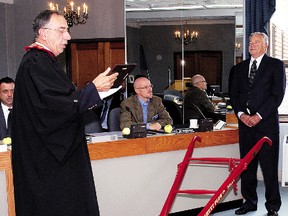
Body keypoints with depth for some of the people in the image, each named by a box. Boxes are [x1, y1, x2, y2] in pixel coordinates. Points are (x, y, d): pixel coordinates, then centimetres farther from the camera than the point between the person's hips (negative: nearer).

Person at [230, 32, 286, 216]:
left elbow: (278, 94, -5)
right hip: (245, 122, 4)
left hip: (267, 122, -4)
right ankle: (250, 201, 18)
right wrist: (241, 114, -3)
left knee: (269, 165, -2)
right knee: (247, 164, 7)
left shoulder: (276, 65, 3)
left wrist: (259, 115, -11)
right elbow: (234, 94, 14)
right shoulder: (240, 68, 17)